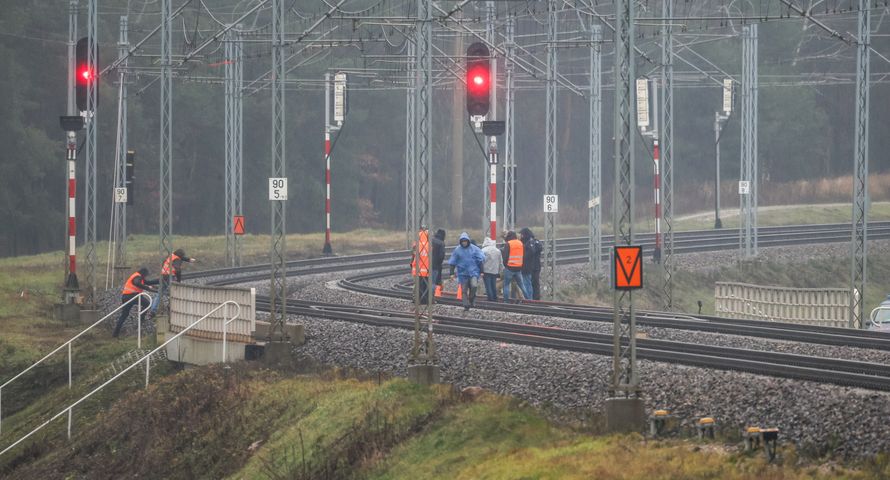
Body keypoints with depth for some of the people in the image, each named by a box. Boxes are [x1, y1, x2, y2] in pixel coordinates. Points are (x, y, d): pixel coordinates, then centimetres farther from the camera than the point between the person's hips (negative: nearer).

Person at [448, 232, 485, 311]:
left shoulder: (474, 249, 0)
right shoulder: (457, 250, 1)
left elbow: (480, 260, 5)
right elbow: (452, 262, 7)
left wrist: (481, 271, 2)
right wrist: (452, 273, 3)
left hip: (473, 271, -1)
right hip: (463, 273, 1)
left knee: (474, 285, -21)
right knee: (464, 290, 1)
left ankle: (472, 298, 5)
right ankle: (466, 305, 11)